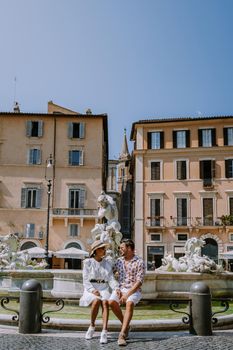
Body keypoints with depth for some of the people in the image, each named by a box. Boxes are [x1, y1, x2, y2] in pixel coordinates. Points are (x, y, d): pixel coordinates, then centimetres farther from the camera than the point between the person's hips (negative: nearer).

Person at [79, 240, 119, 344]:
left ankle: (104, 332, -38)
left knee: (105, 302, -32)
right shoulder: (88, 262, 2)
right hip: (91, 290, -2)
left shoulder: (107, 263, 10)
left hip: (104, 289, 2)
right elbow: (86, 280, -2)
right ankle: (92, 326, -9)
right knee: (96, 301, -34)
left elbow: (111, 279, 4)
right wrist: (93, 290, -19)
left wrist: (117, 288, -16)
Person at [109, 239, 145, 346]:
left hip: (134, 290, -4)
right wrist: (116, 289, -6)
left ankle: (122, 334, -38)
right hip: (120, 288, 4)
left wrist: (127, 294, -20)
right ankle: (125, 325, -4)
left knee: (129, 303, -35)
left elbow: (139, 282, -11)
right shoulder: (119, 261, 12)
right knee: (111, 302, -26)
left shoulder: (139, 262, -4)